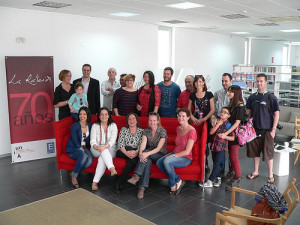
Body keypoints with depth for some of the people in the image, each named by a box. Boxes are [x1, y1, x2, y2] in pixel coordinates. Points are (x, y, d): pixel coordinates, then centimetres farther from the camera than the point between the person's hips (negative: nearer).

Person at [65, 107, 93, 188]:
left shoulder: (90, 125, 4)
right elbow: (75, 141, -16)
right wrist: (83, 151, -24)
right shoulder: (74, 126, -11)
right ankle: (74, 177, -17)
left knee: (90, 160, -28)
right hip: (72, 149, -4)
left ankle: (74, 173, -6)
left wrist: (85, 147, -3)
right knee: (83, 156, -36)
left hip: (84, 148, 4)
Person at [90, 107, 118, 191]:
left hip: (110, 150, -1)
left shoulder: (113, 125, 1)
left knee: (102, 158, -33)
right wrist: (97, 147, -31)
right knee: (103, 151, -35)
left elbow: (113, 140, -13)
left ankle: (95, 181, -34)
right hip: (96, 150, 1)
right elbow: (92, 141, -6)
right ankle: (112, 169, -53)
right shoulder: (95, 126, 3)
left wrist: (105, 146, -33)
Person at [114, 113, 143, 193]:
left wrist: (136, 152, -24)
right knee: (130, 148, -34)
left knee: (131, 159, -34)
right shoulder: (124, 130, 12)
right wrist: (126, 152, -21)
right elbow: (120, 143, -1)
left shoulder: (141, 131, 12)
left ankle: (119, 182, -27)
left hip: (136, 153, 0)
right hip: (122, 152, 0)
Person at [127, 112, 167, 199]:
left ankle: (136, 176, -39)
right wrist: (140, 153, -34)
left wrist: (147, 153, -35)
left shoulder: (162, 131, -10)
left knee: (146, 154, -33)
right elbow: (143, 144, -11)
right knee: (147, 161, -33)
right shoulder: (146, 131, 3)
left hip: (160, 155, -3)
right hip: (149, 155, 3)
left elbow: (159, 148, -19)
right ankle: (142, 187, -40)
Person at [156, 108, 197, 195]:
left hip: (186, 158, -8)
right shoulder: (178, 128, 9)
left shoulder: (192, 131, -15)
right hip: (175, 154, 8)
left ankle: (173, 185, -11)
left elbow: (187, 152, -18)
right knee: (158, 162, -17)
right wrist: (172, 154, 4)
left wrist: (173, 156, -17)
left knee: (167, 161, -32)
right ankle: (178, 181, -10)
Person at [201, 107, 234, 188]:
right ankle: (218, 178, 30)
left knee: (216, 164, -6)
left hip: (222, 147, -5)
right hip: (214, 146, 5)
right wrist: (217, 124, -11)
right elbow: (211, 132, -4)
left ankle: (210, 181, -4)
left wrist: (224, 136, -17)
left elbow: (232, 138, -2)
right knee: (216, 163, 14)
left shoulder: (228, 125, -4)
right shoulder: (217, 122, 7)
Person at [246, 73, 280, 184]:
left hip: (267, 130, -4)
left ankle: (270, 175, 15)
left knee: (268, 153, 1)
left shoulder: (271, 97, -5)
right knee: (255, 152, 12)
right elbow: (248, 112, 14)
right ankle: (256, 172, 27)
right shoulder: (252, 97, 7)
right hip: (254, 129, 4)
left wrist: (273, 129, -10)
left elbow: (276, 114, -5)